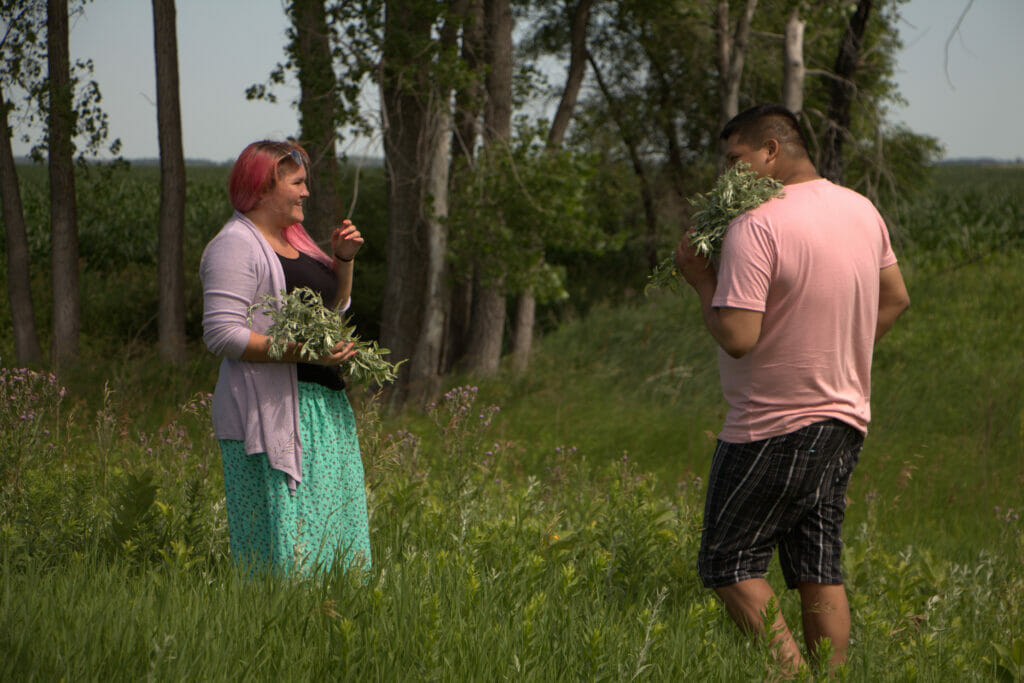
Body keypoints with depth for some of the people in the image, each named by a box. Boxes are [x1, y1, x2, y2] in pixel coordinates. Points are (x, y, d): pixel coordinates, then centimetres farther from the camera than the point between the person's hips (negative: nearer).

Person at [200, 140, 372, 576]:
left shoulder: (292, 238, 17)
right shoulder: (235, 246, -11)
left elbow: (334, 308, 27)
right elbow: (222, 334, -19)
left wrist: (342, 260, 8)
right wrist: (303, 351, -24)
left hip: (323, 405, 9)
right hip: (271, 412, -9)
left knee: (332, 523, 9)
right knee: (283, 541, -10)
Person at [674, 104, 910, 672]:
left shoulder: (756, 225, -19)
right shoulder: (861, 210, 7)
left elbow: (737, 337, -25)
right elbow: (895, 298, 19)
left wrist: (701, 280, -9)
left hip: (773, 428, -8)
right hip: (844, 418, 8)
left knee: (729, 564, 2)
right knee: (819, 571, 10)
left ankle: (791, 671, -9)